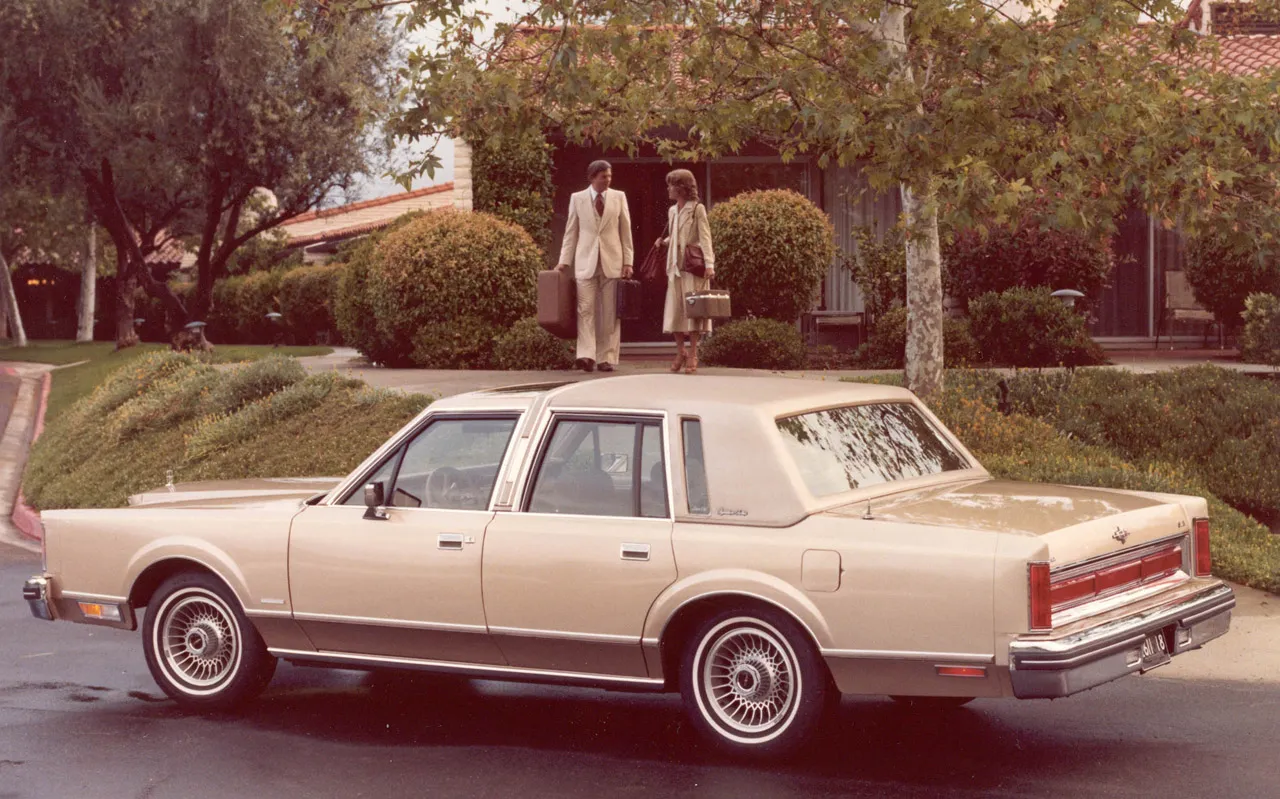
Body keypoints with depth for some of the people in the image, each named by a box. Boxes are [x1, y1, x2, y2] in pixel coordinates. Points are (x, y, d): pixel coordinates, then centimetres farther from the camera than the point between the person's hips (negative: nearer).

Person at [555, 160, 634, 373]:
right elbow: (571, 232, 8)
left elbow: (626, 231, 8)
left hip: (612, 262, 1)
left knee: (610, 313, 1)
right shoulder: (577, 199, 6)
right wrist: (564, 261, 2)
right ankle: (586, 355, -15)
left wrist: (628, 261, 2)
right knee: (586, 309, -9)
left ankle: (607, 358, 5)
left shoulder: (619, 197, 7)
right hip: (586, 261, -1)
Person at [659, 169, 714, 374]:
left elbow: (705, 237, -11)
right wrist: (664, 241, 3)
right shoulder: (672, 211, 14)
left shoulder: (697, 209, -5)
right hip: (675, 265, 6)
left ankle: (692, 355, 1)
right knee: (674, 309, 3)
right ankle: (680, 352, 14)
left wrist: (709, 264, -20)